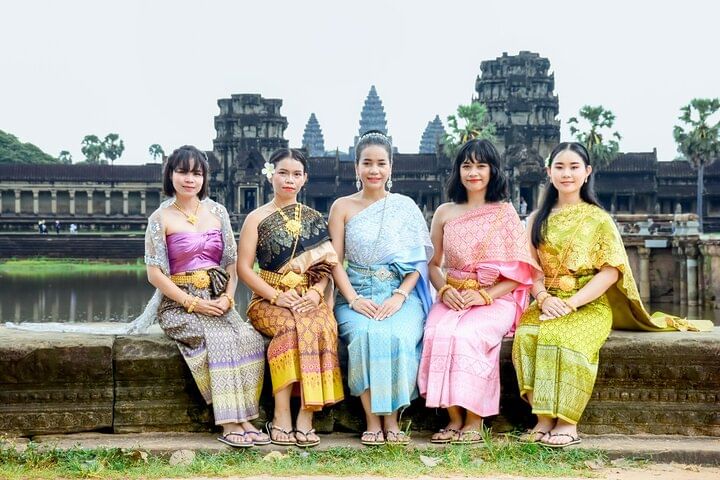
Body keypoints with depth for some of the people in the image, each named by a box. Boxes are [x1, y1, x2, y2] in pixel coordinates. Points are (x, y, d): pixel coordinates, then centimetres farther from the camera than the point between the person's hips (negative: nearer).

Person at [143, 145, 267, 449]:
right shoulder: (161, 218, 1)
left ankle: (244, 419, -24)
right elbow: (154, 273, -3)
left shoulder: (217, 212, 13)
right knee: (220, 338, -32)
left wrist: (227, 298, -5)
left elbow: (232, 263, 13)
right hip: (179, 303, -4)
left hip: (218, 301, 4)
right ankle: (229, 424, -29)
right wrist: (193, 303, -12)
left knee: (249, 337, -26)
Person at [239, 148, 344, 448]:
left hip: (309, 299, 2)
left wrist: (316, 292, -10)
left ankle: (307, 416, -33)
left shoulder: (313, 219, 16)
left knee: (322, 325, -33)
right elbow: (243, 268, 0)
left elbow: (325, 266, 11)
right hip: (269, 300, -2)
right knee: (292, 324, -36)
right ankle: (282, 418, -34)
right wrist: (277, 296, -13)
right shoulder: (257, 219, 8)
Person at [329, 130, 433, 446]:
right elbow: (335, 260, 4)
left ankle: (392, 419, -20)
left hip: (400, 293, 0)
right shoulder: (343, 207, 10)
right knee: (366, 334, -33)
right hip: (357, 293, 0)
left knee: (399, 335, -32)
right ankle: (372, 421, -25)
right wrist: (353, 299, -12)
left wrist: (399, 296, -11)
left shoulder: (405, 206, 10)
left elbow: (419, 258, 5)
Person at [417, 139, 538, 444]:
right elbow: (433, 264, 16)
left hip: (496, 299, -2)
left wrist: (485, 295, -13)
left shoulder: (505, 213, 4)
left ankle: (474, 420, -20)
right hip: (452, 298, 3)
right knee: (438, 334, -30)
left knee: (468, 335, -34)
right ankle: (455, 418, -20)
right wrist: (444, 290, -6)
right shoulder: (445, 213, 12)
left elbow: (521, 272, 0)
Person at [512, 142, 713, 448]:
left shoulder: (598, 219, 5)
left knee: (562, 337, -36)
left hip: (588, 305, -3)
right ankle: (543, 420, -25)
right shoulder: (538, 220, 15)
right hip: (547, 303, 3)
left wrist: (571, 303, -16)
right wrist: (544, 298, -13)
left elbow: (611, 271, -5)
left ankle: (568, 423, -28)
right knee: (526, 335, -30)